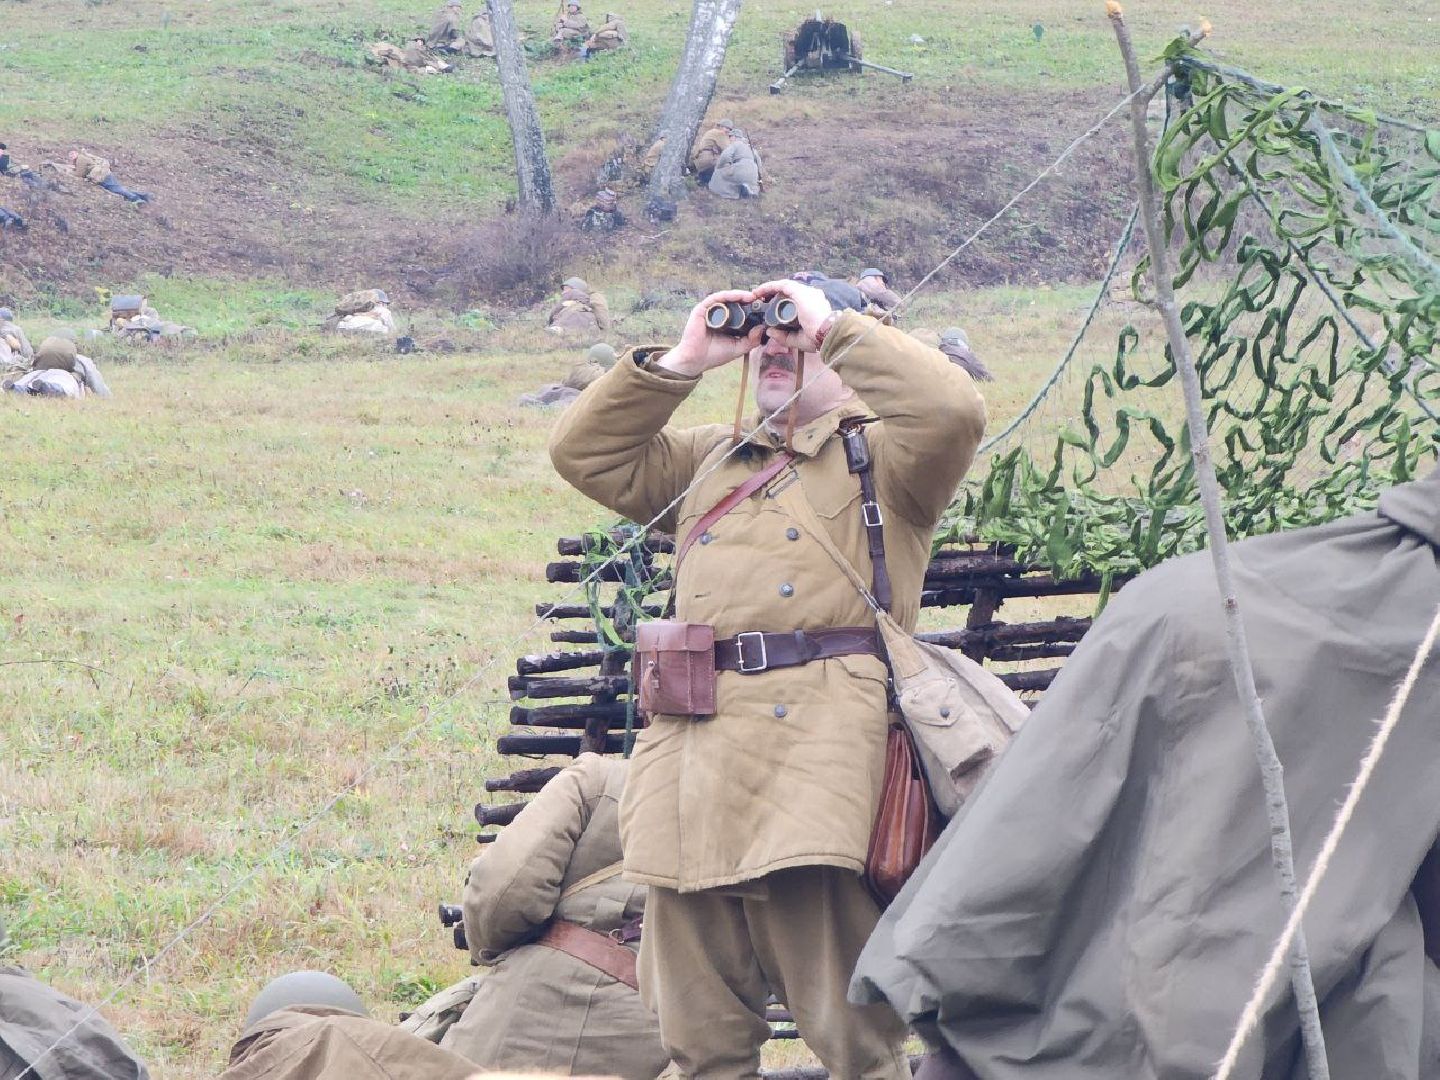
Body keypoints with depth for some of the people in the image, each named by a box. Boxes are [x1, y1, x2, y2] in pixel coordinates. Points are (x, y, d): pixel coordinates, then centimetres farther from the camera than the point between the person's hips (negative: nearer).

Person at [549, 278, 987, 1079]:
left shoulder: (881, 457, 11)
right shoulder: (710, 461, 28)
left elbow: (952, 411, -9)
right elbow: (585, 453, 23)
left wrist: (833, 325, 0)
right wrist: (680, 361, 15)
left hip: (818, 749, -6)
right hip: (695, 746, 6)